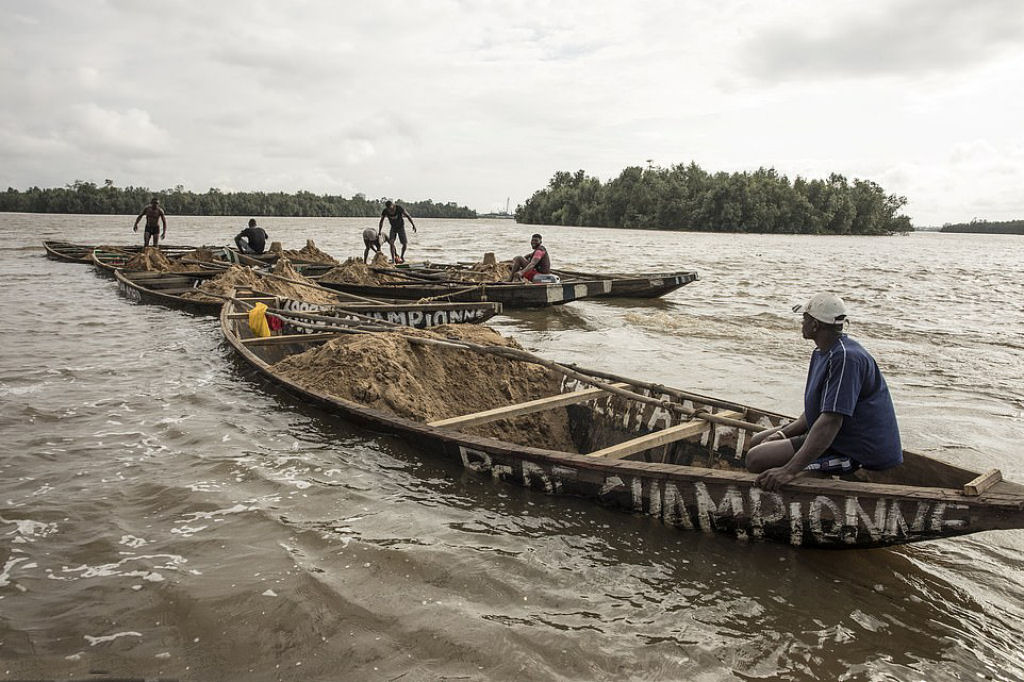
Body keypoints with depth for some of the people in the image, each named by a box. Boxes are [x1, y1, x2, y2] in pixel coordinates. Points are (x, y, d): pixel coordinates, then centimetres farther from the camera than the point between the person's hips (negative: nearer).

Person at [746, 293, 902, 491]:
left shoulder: (846, 358, -24)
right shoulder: (821, 353, 10)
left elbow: (831, 421, -31)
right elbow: (817, 410, 18)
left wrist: (790, 471, -36)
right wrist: (783, 433, 3)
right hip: (841, 437, 11)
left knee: (756, 459, -20)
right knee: (758, 441, 15)